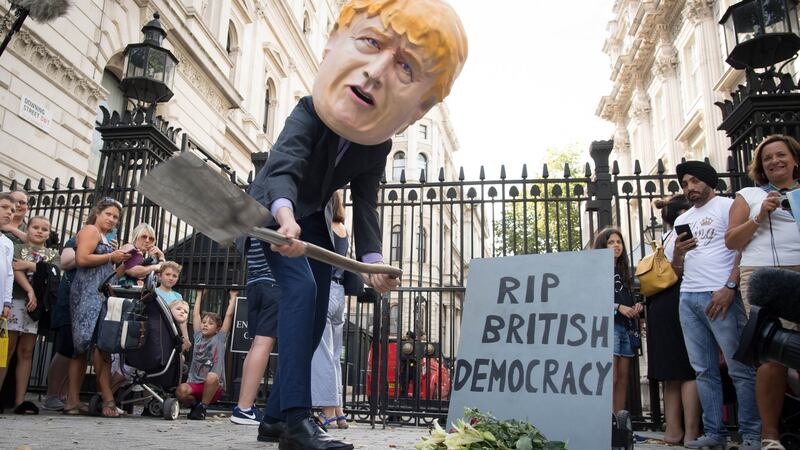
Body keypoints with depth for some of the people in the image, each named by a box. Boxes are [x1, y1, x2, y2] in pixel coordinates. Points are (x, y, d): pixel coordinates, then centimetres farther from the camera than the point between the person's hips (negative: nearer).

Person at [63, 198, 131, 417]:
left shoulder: (104, 238, 27)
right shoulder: (90, 230, 0)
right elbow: (82, 259, -15)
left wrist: (120, 262, 15)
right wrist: (111, 256, -7)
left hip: (99, 294, 10)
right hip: (89, 293, -10)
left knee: (83, 348, 5)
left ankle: (73, 401, 5)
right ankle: (108, 399, -19)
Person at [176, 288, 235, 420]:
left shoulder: (220, 339, 5)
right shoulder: (199, 337, 15)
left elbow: (229, 315, 2)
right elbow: (195, 314, 19)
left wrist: (233, 297, 10)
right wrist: (200, 294, 25)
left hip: (214, 387, -3)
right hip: (195, 383, 3)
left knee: (212, 376, -38)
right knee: (181, 391, -30)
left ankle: (202, 407, -14)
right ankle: (194, 404, 5)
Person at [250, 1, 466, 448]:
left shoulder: (378, 145, -19)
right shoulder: (309, 113, -35)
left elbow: (365, 204, -23)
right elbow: (284, 166, -51)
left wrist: (373, 259, -40)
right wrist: (285, 215, -73)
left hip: (311, 218, 6)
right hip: (271, 210, -6)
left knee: (316, 317, 3)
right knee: (301, 288, -26)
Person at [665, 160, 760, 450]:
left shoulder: (727, 206, 4)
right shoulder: (682, 220, 22)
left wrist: (729, 287, -16)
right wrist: (678, 252, 0)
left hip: (720, 296, -6)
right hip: (688, 299, 6)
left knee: (740, 367, -5)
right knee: (704, 370, 6)